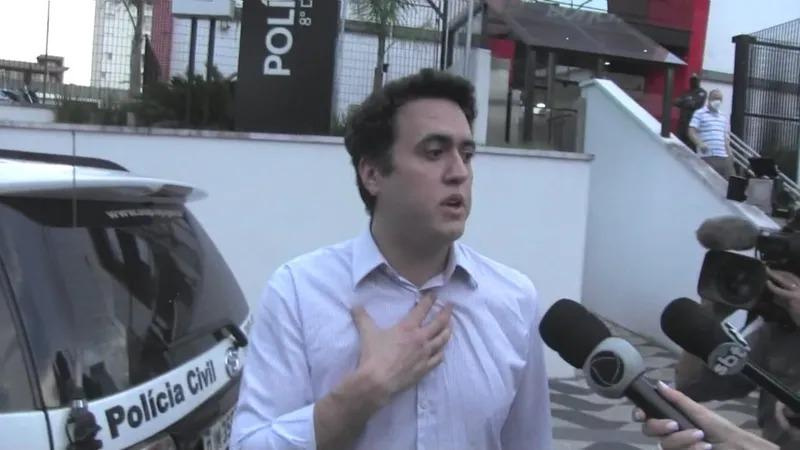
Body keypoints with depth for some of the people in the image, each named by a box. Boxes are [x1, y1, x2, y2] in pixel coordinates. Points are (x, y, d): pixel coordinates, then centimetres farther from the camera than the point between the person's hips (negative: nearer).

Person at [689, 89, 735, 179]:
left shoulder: (723, 117, 22)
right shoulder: (699, 114, 3)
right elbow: (691, 132, -6)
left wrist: (729, 153, 13)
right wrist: (700, 144, -22)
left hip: (723, 156, 6)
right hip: (707, 156, -6)